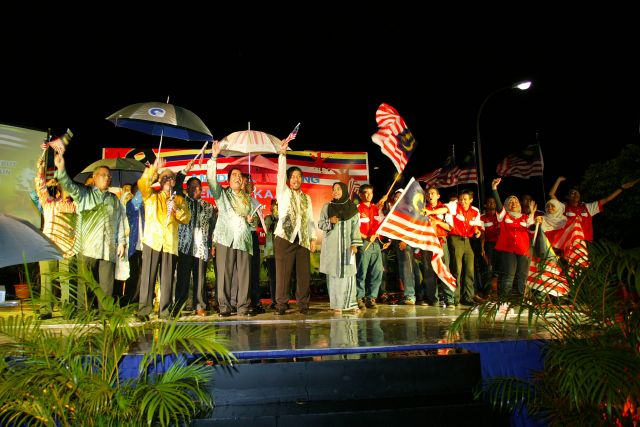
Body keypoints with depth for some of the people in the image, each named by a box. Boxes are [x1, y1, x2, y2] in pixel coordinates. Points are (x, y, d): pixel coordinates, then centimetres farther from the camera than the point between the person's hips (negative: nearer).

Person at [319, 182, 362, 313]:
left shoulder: (352, 208, 7)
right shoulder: (327, 207, 8)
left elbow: (355, 227, 4)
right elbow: (320, 223, 7)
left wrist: (354, 244, -4)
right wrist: (330, 221, -13)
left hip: (346, 245, 0)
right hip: (331, 245, 0)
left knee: (347, 273, -3)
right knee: (333, 273, -2)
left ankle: (348, 303, 6)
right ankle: (335, 303, 2)